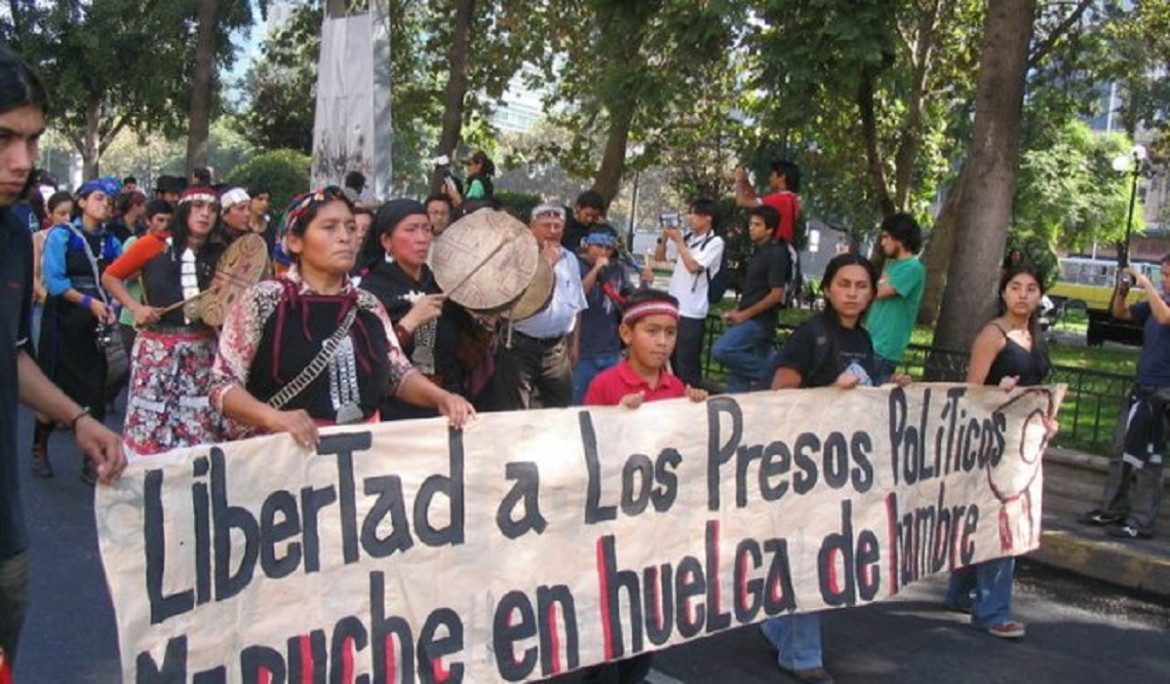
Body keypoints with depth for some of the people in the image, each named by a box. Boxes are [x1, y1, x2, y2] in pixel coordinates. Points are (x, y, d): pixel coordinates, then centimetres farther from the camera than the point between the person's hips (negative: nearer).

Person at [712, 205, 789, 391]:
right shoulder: (758, 253, 15)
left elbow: (776, 295, -17)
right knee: (738, 376, 6)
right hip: (747, 320, 9)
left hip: (759, 321, -9)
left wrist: (744, 314, -14)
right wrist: (736, 312, 8)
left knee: (721, 350, -23)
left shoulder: (776, 254, -11)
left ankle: (766, 370, -6)